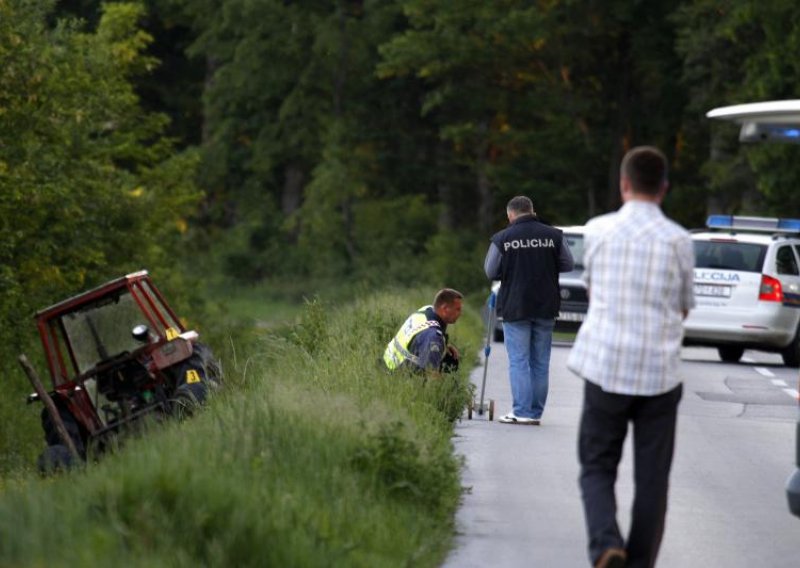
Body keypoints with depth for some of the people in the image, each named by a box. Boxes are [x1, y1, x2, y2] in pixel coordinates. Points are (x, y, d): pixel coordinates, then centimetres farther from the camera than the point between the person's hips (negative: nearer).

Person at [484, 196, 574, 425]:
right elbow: (567, 264, 7)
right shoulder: (553, 235, -1)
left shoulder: (502, 238, -6)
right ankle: (536, 412, 10)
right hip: (546, 308, 3)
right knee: (540, 362, 9)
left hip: (515, 308, -3)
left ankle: (521, 412, -4)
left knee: (519, 361, 1)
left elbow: (491, 272, 0)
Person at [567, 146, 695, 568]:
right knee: (652, 480, 9)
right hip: (659, 374, 0)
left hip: (605, 370, 0)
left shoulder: (598, 231, -1)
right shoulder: (678, 240, -3)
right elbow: (684, 308, 9)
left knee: (597, 469, 10)